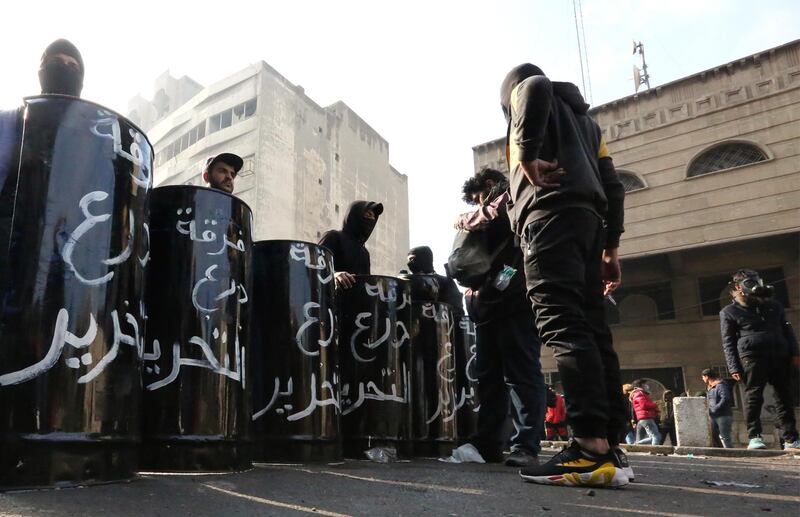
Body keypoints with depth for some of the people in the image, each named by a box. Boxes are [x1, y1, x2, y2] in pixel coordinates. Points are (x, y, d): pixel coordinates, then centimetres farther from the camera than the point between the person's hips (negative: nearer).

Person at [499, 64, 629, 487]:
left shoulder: (520, 91, 16)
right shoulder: (584, 117, 34)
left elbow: (535, 87, -13)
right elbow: (612, 187, 24)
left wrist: (527, 155, -13)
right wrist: (610, 247, 21)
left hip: (552, 213, -8)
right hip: (589, 218, 8)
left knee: (562, 324, -18)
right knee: (591, 328, 1)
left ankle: (592, 450, -28)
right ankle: (610, 449, -4)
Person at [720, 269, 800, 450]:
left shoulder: (773, 305, 21)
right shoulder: (729, 312, 6)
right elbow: (728, 343, 2)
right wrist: (734, 368, -8)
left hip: (779, 355, 4)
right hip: (752, 357, -4)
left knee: (785, 397, 4)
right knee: (753, 396, -8)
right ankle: (754, 437, -5)